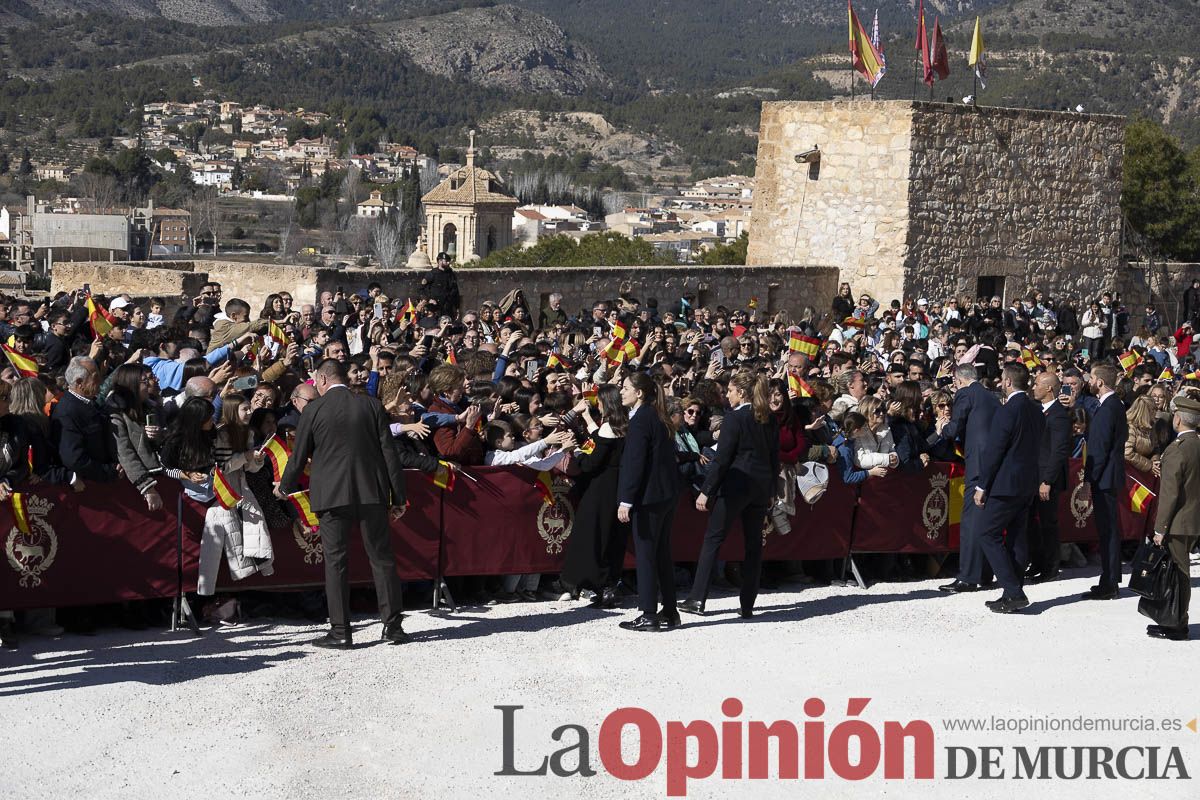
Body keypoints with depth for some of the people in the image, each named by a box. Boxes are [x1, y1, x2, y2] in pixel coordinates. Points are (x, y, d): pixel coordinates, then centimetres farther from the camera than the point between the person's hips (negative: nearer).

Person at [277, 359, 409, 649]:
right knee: (382, 558, 8)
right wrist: (398, 497, 6)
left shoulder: (313, 410, -2)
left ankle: (340, 631, 1)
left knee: (335, 561, 2)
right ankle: (393, 625, 10)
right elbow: (388, 453, 2)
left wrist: (284, 488, 22)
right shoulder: (371, 405, 4)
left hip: (332, 495, -2)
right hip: (372, 493, 2)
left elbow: (298, 456, 4)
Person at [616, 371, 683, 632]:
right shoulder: (660, 418, 14)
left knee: (645, 554, -5)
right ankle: (669, 612, 18)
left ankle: (648, 616, -4)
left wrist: (626, 500, -19)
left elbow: (634, 462, -19)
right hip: (668, 493, 9)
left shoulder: (641, 419, -14)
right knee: (662, 553, 14)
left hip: (648, 496, -9)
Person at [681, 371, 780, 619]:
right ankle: (747, 605, 9)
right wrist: (770, 491, 20)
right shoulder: (770, 419, 8)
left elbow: (722, 458, -13)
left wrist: (706, 491, -9)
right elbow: (775, 458, 13)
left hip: (736, 484, -6)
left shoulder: (735, 417, -11)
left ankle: (697, 599, -2)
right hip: (762, 486, 6)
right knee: (754, 543, 9)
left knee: (712, 539, 0)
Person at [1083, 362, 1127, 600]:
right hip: (1110, 476, 10)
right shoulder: (1115, 404, 12)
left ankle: (1108, 585, -2)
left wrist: (1089, 480, -17)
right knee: (1109, 529, 15)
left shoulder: (1107, 409, -18)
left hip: (1104, 477, -10)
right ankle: (1111, 581, 22)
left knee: (1108, 530, -6)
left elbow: (1100, 449, -20)